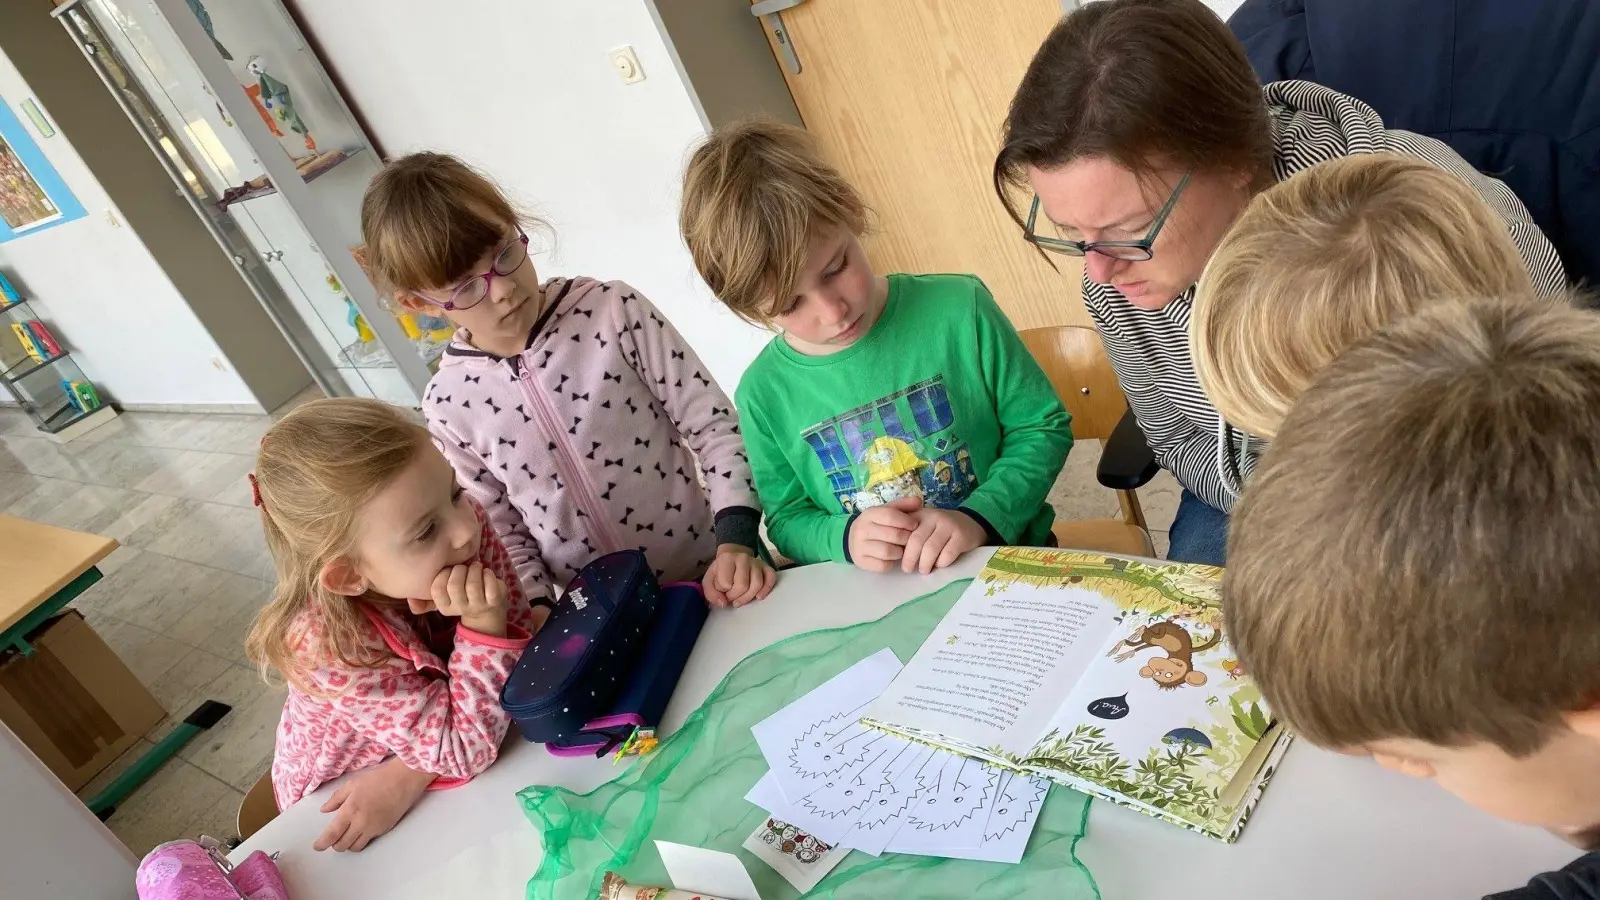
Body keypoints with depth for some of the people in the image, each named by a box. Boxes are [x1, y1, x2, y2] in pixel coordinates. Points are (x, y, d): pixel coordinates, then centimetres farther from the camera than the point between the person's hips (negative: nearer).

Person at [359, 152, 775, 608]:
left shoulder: (613, 311, -11)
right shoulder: (448, 403, -4)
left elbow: (714, 426, -8)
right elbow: (503, 533, 5)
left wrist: (736, 541, -18)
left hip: (715, 582, 1)